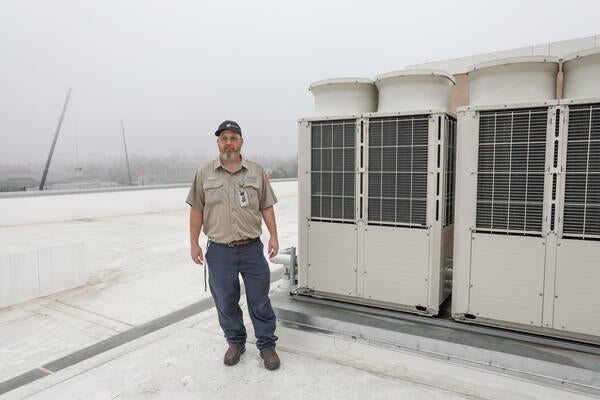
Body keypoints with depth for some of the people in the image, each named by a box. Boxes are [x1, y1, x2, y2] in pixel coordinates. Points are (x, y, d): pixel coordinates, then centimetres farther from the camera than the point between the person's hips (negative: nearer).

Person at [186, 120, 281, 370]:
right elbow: (196, 210, 5)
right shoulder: (204, 174, 3)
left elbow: (266, 207, 6)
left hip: (252, 248, 0)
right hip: (219, 251, 1)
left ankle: (267, 345, 25)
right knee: (226, 302, 13)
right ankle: (235, 343, 34)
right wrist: (194, 243, 2)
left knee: (260, 300, 7)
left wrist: (273, 236, 0)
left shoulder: (256, 172, 4)